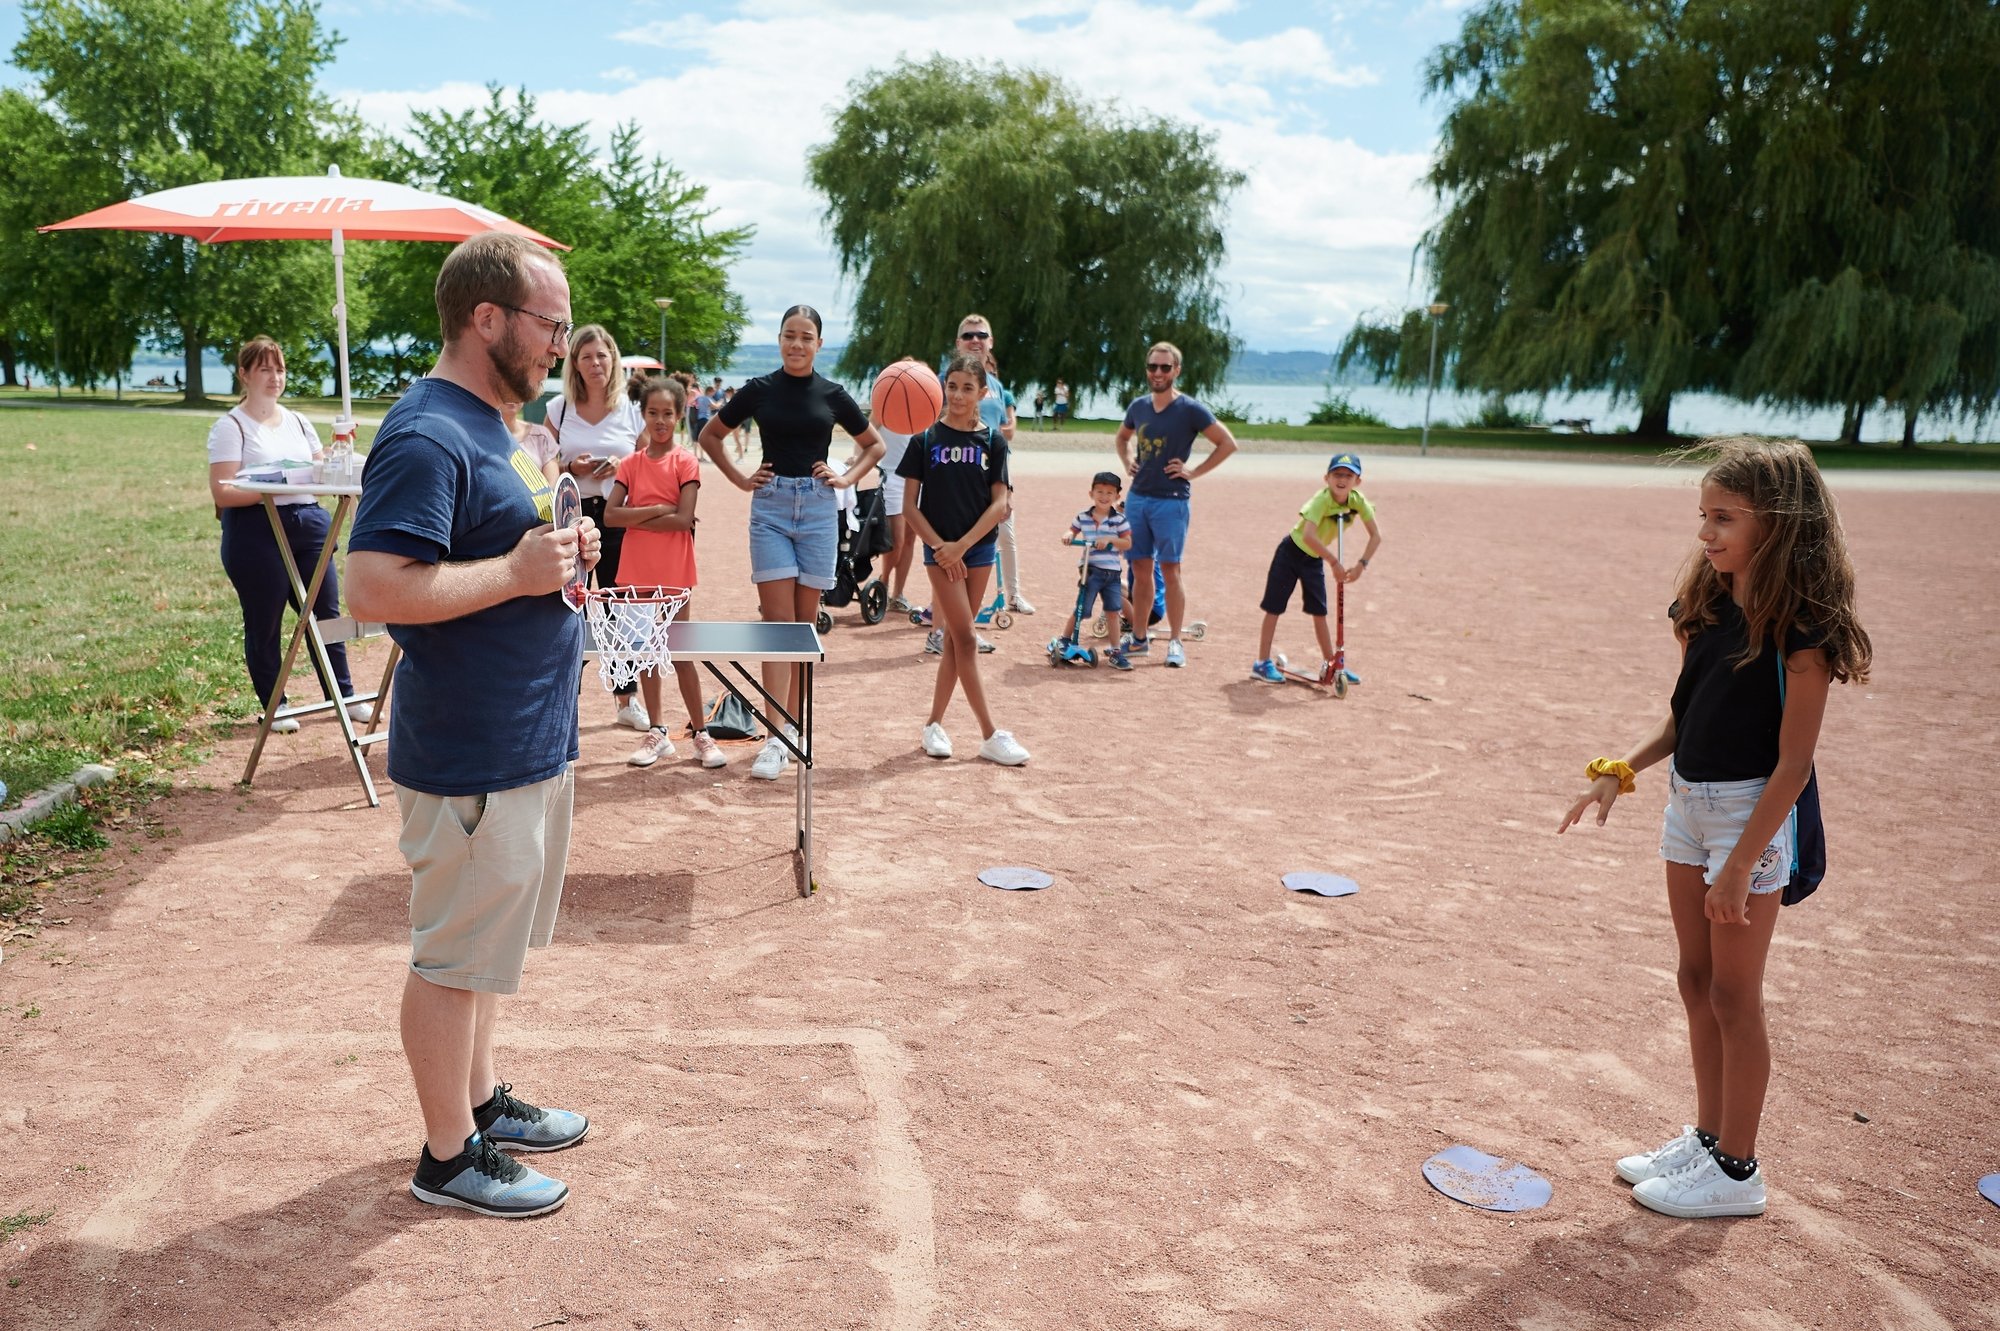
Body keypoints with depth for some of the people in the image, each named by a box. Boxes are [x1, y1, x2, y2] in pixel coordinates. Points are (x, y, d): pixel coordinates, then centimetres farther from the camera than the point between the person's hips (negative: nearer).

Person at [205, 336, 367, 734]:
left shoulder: (297, 422, 15)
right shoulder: (231, 427, -3)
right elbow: (222, 492, -11)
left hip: (309, 524, 5)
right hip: (257, 533, -5)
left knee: (326, 613, 7)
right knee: (264, 624, 4)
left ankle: (343, 696, 18)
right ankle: (274, 706, 16)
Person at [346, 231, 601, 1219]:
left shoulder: (485, 424, 12)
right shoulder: (428, 438, -20)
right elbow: (372, 589, -28)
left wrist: (558, 549, 4)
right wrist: (518, 571, -23)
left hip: (524, 738, 10)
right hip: (469, 755, -10)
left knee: (487, 940, 22)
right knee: (454, 955, 5)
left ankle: (481, 1099, 38)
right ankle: (448, 1155, 20)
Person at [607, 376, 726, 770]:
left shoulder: (686, 462, -5)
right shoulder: (630, 464, 5)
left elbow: (683, 519, -16)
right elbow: (609, 515, -6)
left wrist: (635, 518, -11)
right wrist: (657, 510, -15)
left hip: (674, 574, -4)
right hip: (636, 572, 4)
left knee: (681, 654, 2)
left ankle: (701, 733, 12)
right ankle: (657, 733, 20)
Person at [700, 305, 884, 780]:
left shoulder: (832, 395, 5)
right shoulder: (759, 390, 3)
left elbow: (874, 445, 17)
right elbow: (710, 436, 14)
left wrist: (846, 478, 3)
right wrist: (740, 479, 4)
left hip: (817, 508, 1)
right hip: (771, 505, -1)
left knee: (804, 621, 6)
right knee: (778, 620, -9)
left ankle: (792, 726, 16)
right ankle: (776, 739, -12)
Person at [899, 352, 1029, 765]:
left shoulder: (993, 440, 2)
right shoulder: (927, 438, -3)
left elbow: (999, 503, -3)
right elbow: (909, 505, -3)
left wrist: (962, 544, -12)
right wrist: (939, 546, -12)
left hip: (978, 548, 3)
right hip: (940, 549, -3)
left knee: (955, 639, 9)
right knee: (966, 640, -6)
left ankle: (934, 724, 21)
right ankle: (990, 736, -2)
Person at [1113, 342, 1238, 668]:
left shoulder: (1190, 409, -8)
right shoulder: (1138, 406, 9)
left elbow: (1228, 443, -8)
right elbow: (1123, 437, 29)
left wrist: (1194, 472, -10)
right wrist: (1128, 462, 11)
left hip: (1171, 501, -5)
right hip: (1137, 497, 5)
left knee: (1170, 571, -4)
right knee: (1140, 571, 9)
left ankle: (1175, 642, 3)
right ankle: (1139, 639, 17)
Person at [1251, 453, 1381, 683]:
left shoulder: (1358, 501, -14)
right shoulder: (1322, 500, -30)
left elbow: (1376, 536, -11)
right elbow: (1308, 536, -43)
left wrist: (1361, 564, -23)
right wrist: (1335, 562, -41)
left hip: (1315, 558, 6)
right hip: (1291, 552, -5)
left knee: (1319, 612, 11)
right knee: (1274, 607, 0)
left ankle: (1331, 664, 20)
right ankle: (1263, 663, 7)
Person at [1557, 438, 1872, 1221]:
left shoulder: (1799, 628, -18)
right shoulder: (1708, 606, 4)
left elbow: (1793, 761, -19)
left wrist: (1740, 864, -20)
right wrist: (1620, 771, -1)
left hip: (1752, 812, -7)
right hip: (1688, 802, 8)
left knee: (1733, 994, 3)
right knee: (1696, 980, 16)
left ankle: (1736, 1171, 18)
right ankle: (1707, 1137, 32)